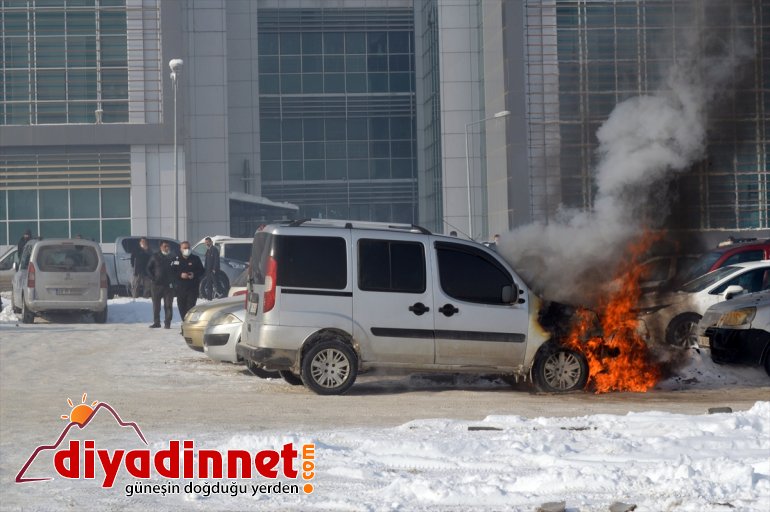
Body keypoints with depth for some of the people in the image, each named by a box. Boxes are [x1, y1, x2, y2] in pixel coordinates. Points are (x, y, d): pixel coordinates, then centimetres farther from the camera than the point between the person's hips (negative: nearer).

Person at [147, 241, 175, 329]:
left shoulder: (172, 257, 6)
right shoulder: (155, 257, 5)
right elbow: (148, 268, 8)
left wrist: (172, 280, -4)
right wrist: (153, 278, -4)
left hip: (168, 285, 0)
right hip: (157, 284, 0)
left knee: (168, 305, -4)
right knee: (156, 305, 5)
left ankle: (167, 323, -1)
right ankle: (156, 322, 13)